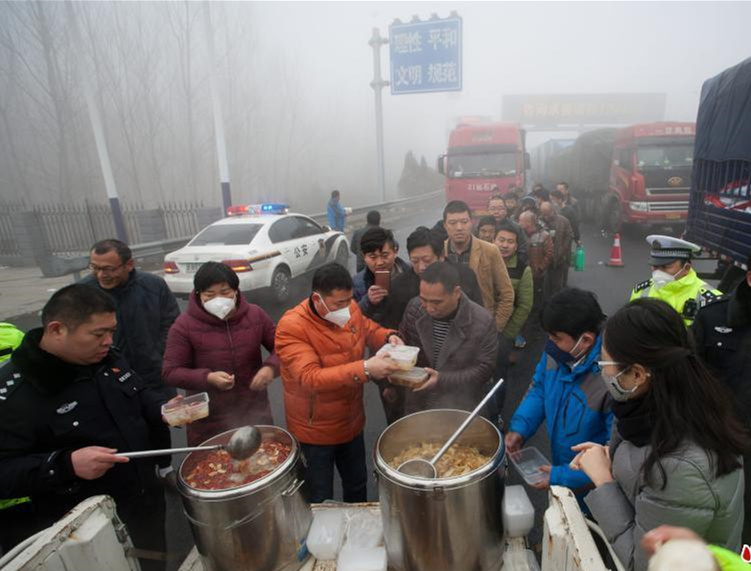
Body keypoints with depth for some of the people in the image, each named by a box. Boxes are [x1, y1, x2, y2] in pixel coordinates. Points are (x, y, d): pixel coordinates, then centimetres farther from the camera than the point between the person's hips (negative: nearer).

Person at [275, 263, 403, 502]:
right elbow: (310, 378, -35)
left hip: (352, 424, 6)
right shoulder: (291, 326, -27)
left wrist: (389, 337, -13)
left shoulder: (350, 309, -10)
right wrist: (365, 369, -42)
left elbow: (370, 330, 10)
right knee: (320, 501, 15)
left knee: (357, 486, 26)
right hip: (314, 433, -5)